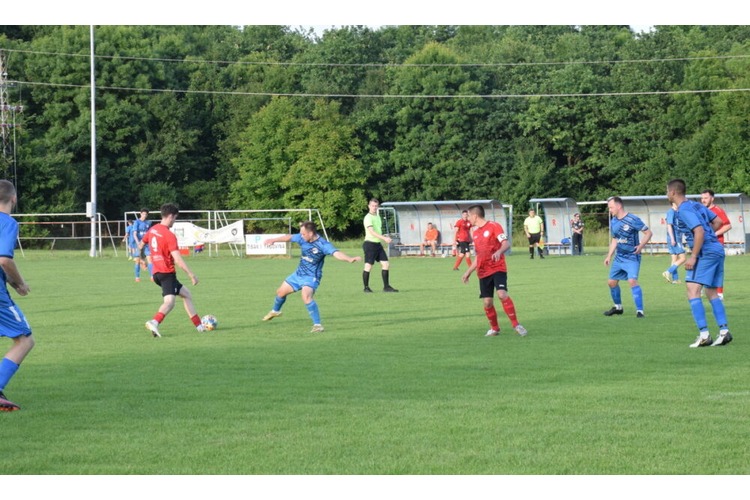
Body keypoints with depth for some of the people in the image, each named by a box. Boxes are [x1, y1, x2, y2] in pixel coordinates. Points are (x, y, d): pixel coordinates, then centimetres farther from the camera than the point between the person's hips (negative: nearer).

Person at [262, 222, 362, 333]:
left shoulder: (323, 244, -28)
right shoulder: (303, 238, -8)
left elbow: (336, 253, -43)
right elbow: (289, 237, 9)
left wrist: (349, 259, -61)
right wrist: (273, 240, 22)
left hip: (311, 277, -7)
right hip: (299, 273, 7)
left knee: (306, 297, -32)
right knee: (281, 291, 20)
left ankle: (317, 325, -25)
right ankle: (275, 311, 52)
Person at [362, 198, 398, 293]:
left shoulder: (378, 217, 15)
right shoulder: (368, 218, -13)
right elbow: (372, 232, -24)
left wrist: (385, 238, 19)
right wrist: (384, 238, -31)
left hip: (378, 244, 9)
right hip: (370, 243, -9)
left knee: (386, 264, 3)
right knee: (368, 266, -5)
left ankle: (386, 286, 9)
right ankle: (366, 287, 4)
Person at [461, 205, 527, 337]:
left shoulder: (494, 226, -5)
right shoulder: (475, 233, 16)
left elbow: (506, 244, -15)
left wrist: (499, 251, -35)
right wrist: (468, 272, 22)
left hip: (498, 268, -6)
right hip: (483, 272, 6)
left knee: (502, 294, -24)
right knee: (487, 302, 2)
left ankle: (516, 325, -16)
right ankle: (494, 328, 20)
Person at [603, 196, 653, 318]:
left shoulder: (633, 220, -17)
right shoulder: (614, 221, 6)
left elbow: (648, 233, -13)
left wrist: (641, 246, -25)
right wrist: (609, 256, 15)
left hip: (632, 258, -8)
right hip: (619, 257, 8)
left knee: (632, 281, -22)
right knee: (612, 282, 10)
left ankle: (639, 310, -17)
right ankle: (618, 307, 32)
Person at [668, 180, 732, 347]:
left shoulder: (684, 211, -12)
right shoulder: (696, 205, 16)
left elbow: (699, 232, -22)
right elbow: (718, 222, 21)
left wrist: (693, 257, -19)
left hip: (706, 252, -10)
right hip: (718, 249, 10)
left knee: (693, 291, -12)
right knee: (712, 293, 16)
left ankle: (704, 334, -20)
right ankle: (724, 331, 10)